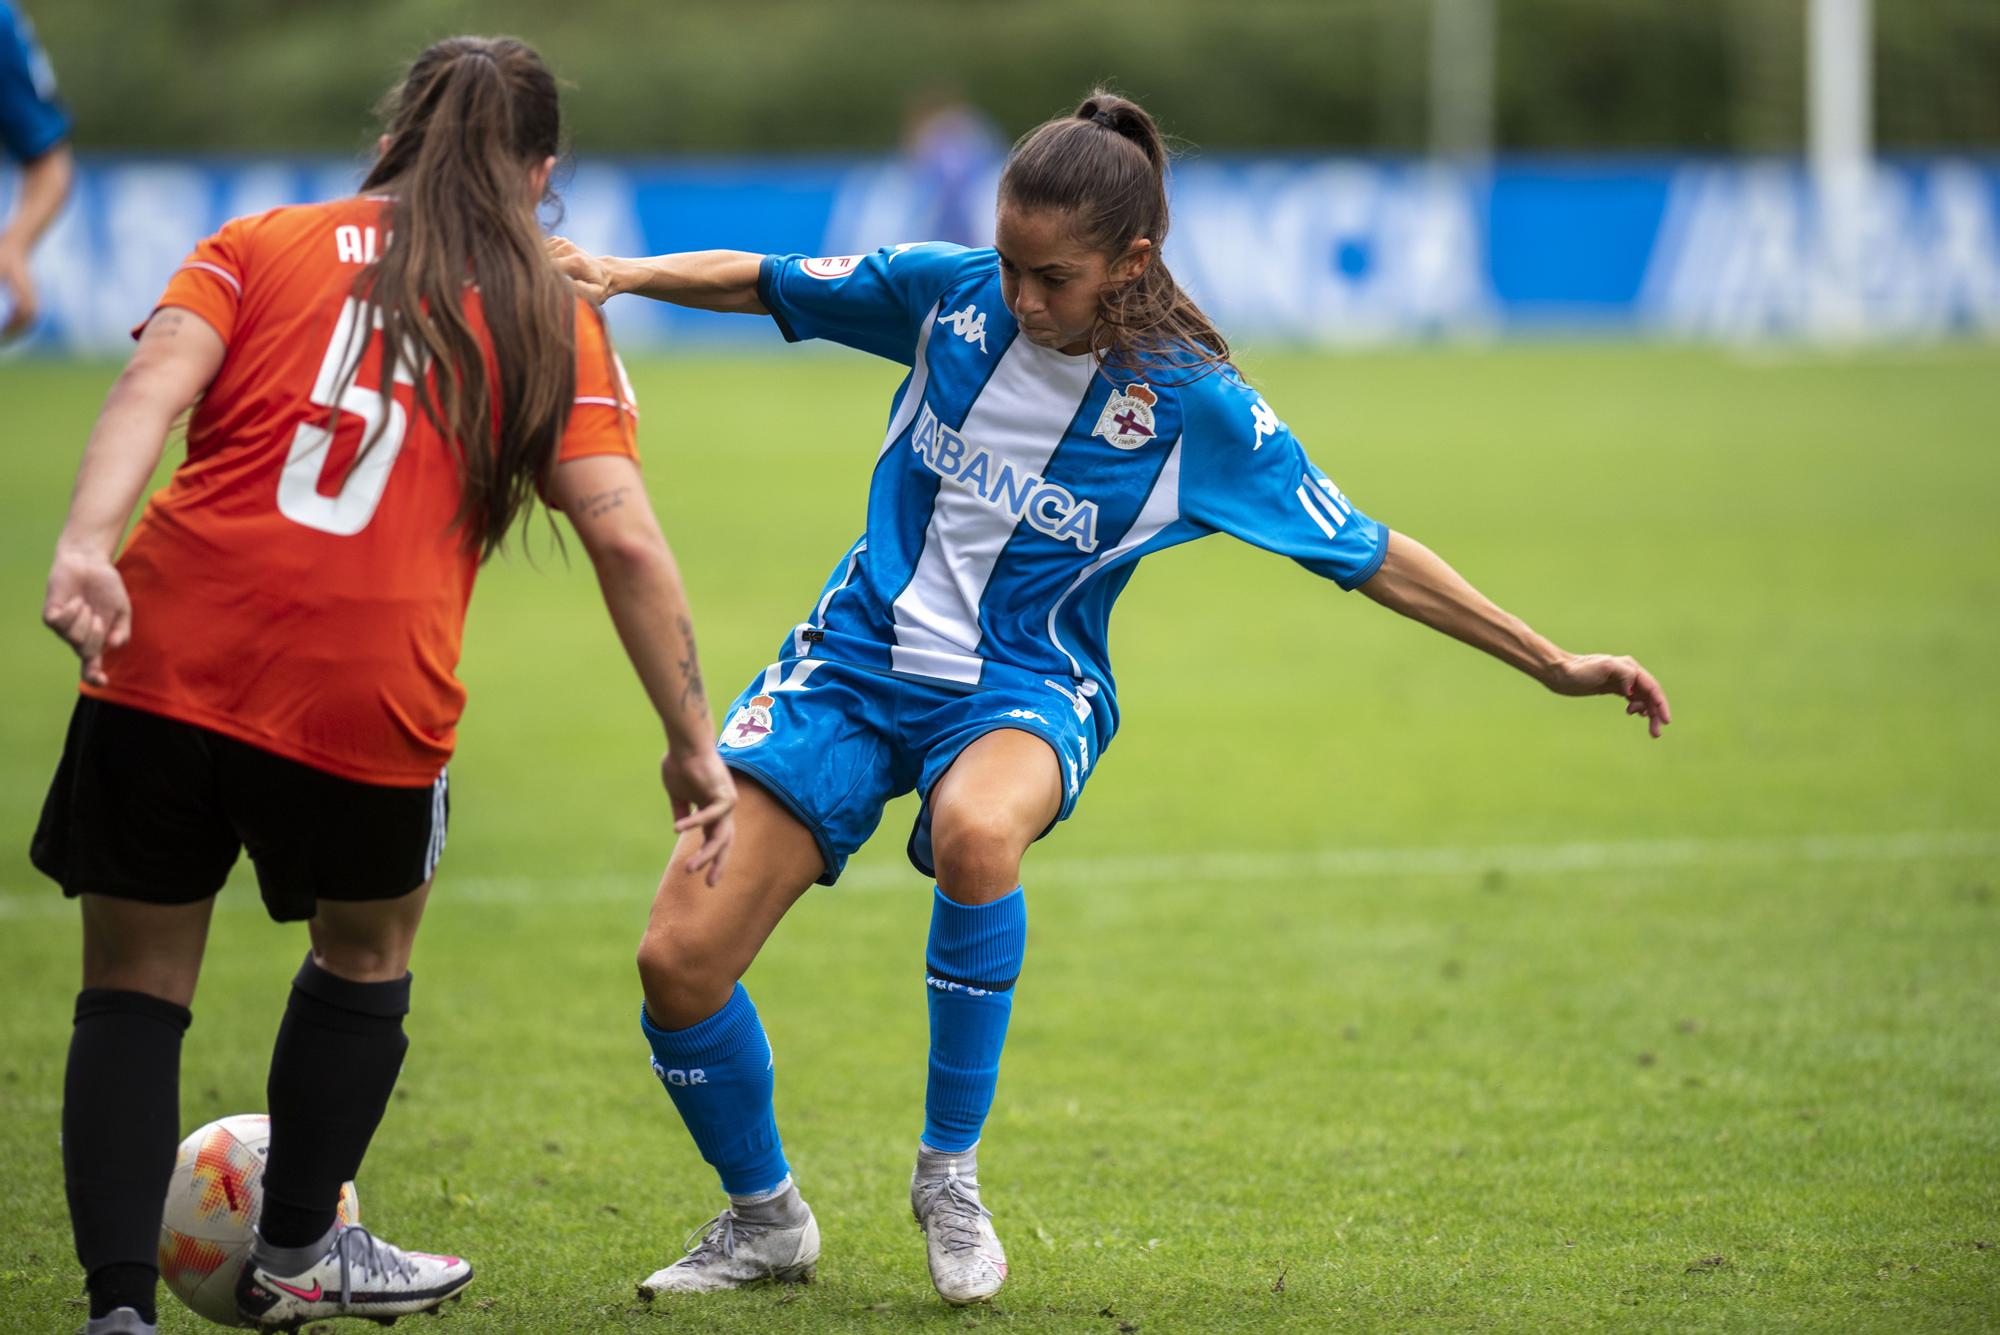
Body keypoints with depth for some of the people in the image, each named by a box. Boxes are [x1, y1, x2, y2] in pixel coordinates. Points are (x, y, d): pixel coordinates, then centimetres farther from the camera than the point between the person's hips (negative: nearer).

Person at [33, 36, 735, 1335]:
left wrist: (86, 545, -18)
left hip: (170, 654, 1)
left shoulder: (261, 244, 16)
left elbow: (155, 382, -4)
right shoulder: (552, 320, 14)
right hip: (368, 691, 0)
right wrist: (693, 741, 8)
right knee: (367, 950, 27)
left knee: (134, 984, 12)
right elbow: (626, 541, 4)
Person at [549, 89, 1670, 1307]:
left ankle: (951, 1173, -19)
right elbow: (766, 282, 11)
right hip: (859, 655, 3)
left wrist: (1556, 666, -5)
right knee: (680, 961, -10)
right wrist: (622, 277, -7)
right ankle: (764, 1220, 18)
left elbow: (1366, 555, -3)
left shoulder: (1194, 404, -10)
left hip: (1023, 692, -3)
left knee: (975, 831, -41)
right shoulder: (948, 292, -5)